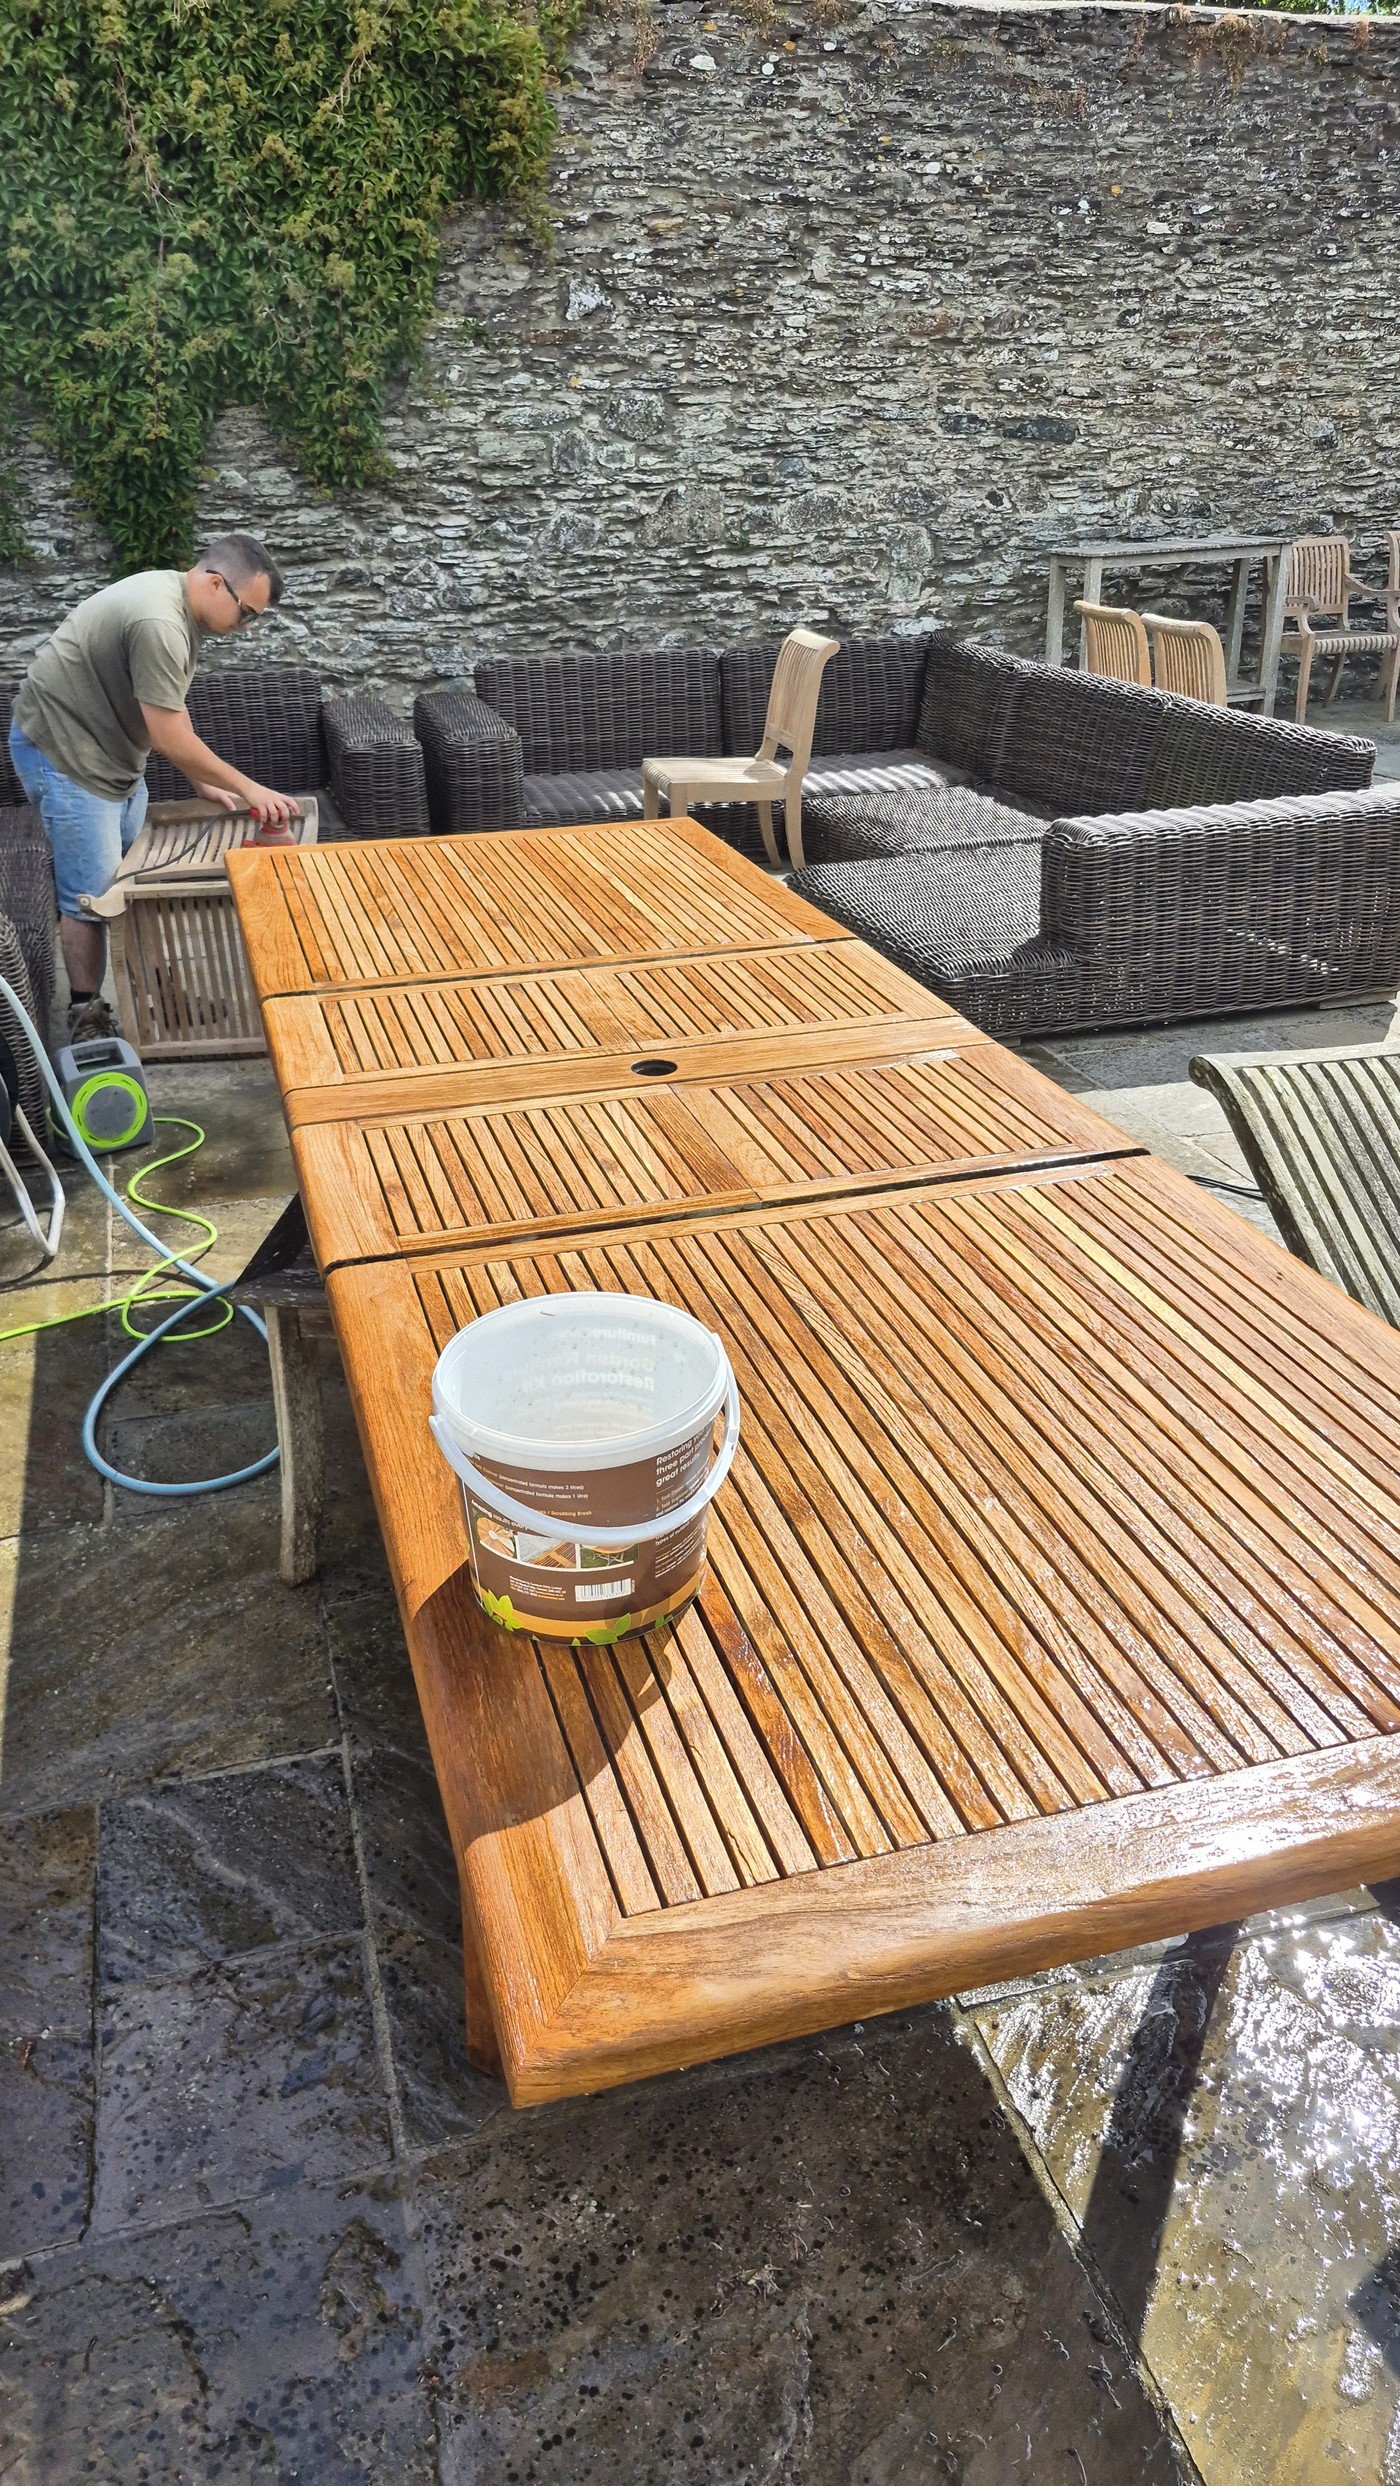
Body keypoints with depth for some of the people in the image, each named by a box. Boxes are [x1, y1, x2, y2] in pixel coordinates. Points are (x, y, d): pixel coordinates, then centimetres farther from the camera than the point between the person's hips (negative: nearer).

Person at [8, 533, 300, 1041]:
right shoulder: (157, 622, -28)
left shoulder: (183, 607, 4)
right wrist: (248, 789, -18)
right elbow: (170, 738, -26)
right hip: (62, 752, -10)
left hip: (110, 749, 10)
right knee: (94, 893, -6)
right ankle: (86, 1019, 5)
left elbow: (170, 716, 11)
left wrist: (203, 783, 6)